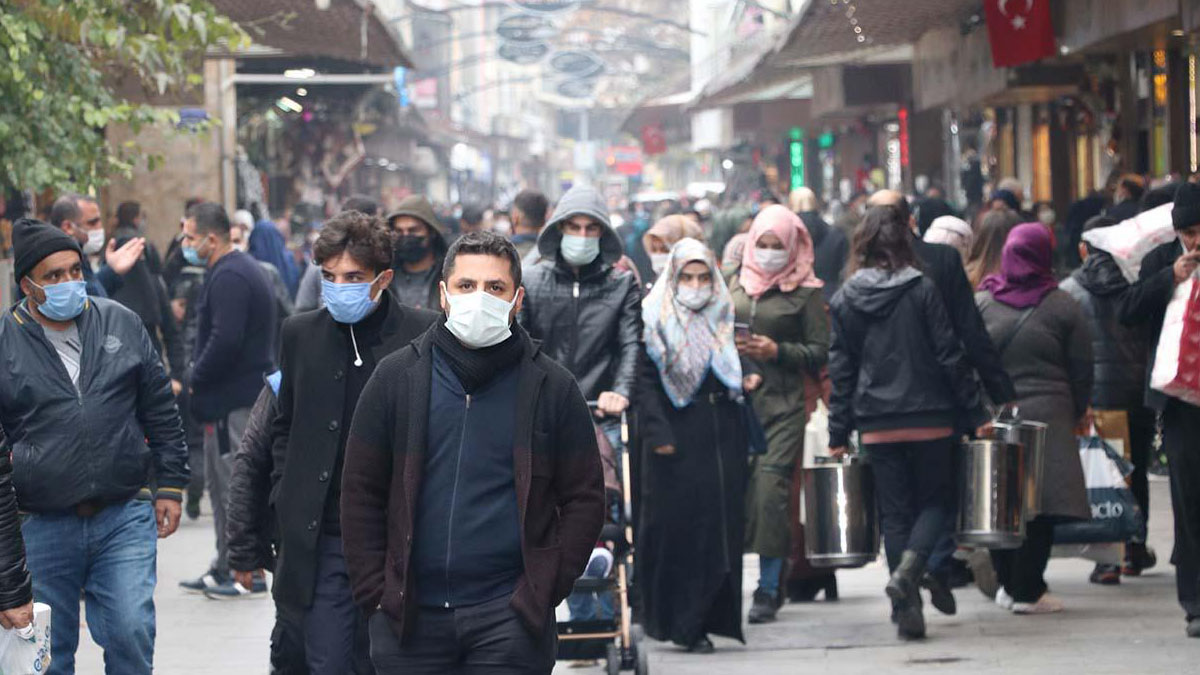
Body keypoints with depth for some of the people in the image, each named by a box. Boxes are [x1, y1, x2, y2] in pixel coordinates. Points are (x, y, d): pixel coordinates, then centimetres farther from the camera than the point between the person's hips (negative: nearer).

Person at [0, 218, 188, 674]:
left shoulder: (122, 325, 6)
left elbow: (161, 412, 13)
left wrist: (169, 486, 10)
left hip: (125, 515, 1)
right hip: (41, 528, -1)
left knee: (131, 632, -6)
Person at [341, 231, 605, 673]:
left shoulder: (552, 388, 5)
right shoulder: (397, 377, 7)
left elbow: (584, 499, 6)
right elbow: (360, 492, 9)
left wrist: (542, 591, -4)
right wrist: (374, 593, 1)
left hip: (509, 621, -2)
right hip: (409, 616, 2)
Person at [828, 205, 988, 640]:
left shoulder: (845, 299, 3)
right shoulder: (924, 290, -6)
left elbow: (840, 369, 5)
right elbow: (951, 356, -7)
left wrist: (839, 433, 8)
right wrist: (976, 413, -1)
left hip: (876, 424, 3)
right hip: (930, 419, -2)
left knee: (895, 513, 9)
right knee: (936, 499, 11)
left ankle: (907, 610, 4)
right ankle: (910, 567, -16)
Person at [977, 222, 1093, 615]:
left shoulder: (980, 303, 3)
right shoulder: (1064, 307, -2)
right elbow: (1082, 369, 3)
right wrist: (1078, 413, 18)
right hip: (1045, 417, -3)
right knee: (1038, 507, -1)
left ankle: (1007, 583, 17)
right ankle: (1027, 591, -3)